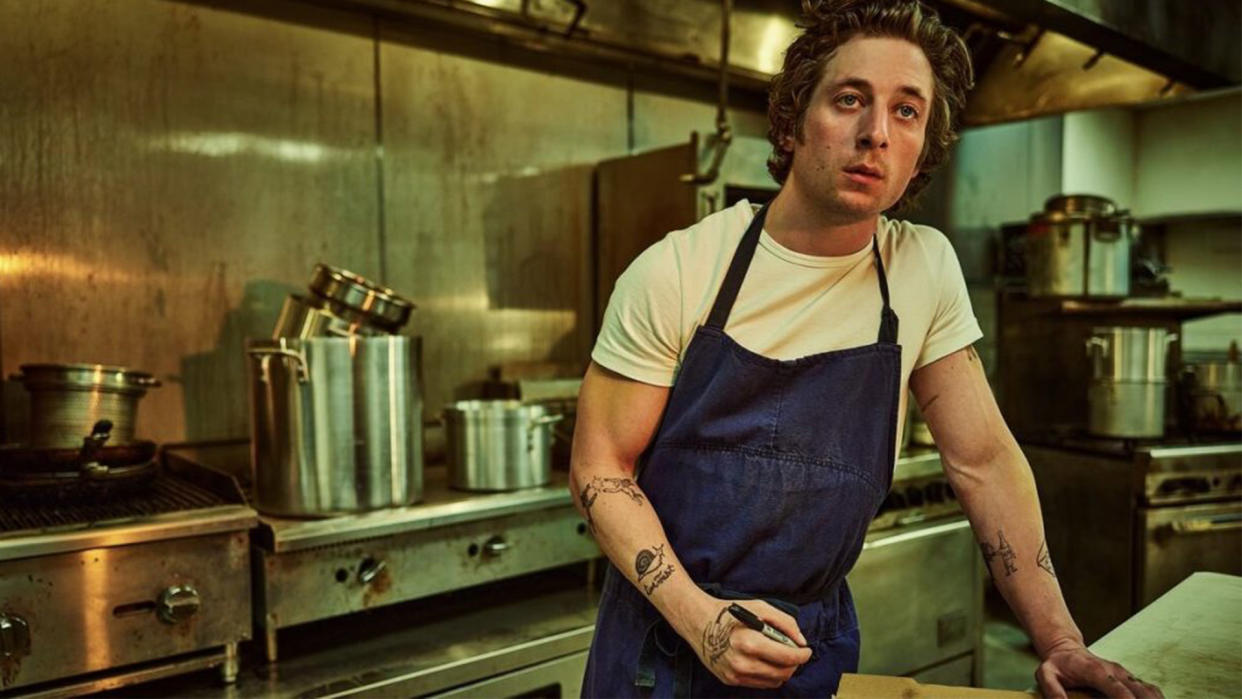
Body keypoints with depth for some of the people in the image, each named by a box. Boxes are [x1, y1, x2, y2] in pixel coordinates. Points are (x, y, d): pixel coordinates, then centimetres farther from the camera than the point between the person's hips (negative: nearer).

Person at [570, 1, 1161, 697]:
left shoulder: (926, 269, -6)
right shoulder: (675, 273, -16)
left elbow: (984, 460, 0)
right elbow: (600, 466, -11)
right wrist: (698, 615, -21)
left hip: (821, 636, 3)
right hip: (665, 633, -2)